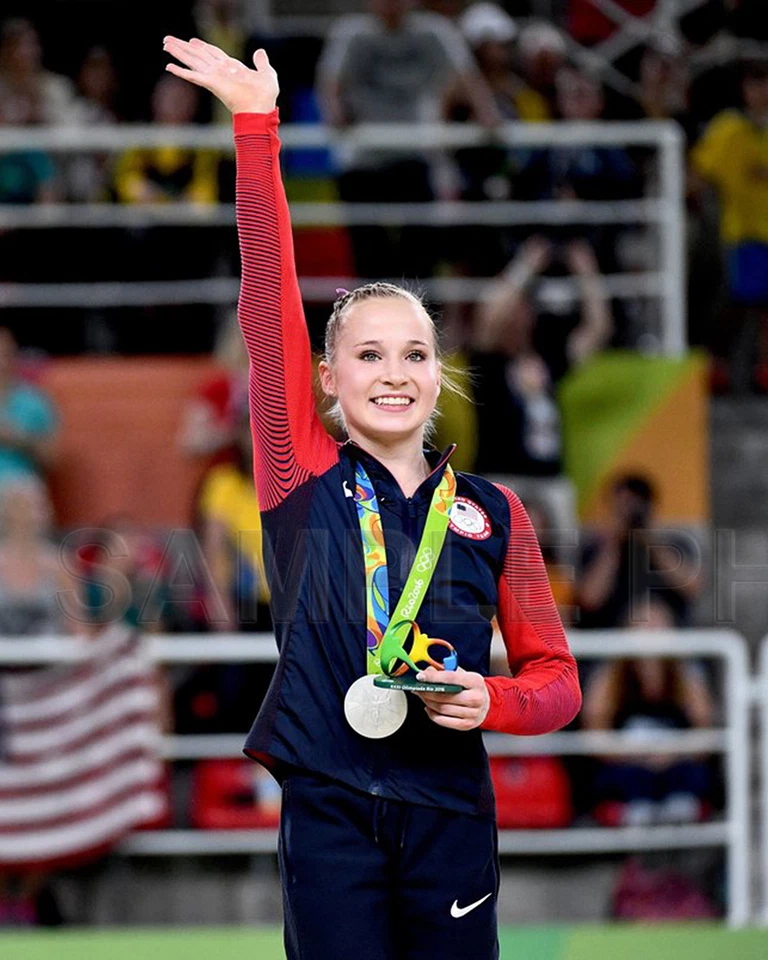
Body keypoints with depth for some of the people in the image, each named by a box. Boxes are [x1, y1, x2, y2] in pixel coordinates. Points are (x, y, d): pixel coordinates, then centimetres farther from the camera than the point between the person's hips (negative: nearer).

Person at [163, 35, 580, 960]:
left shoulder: (491, 511, 7)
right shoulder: (304, 482, 3)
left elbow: (555, 676, 12)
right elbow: (269, 303, -4)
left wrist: (494, 703, -11)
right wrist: (254, 124, -10)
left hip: (450, 817, 1)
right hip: (329, 813, -1)